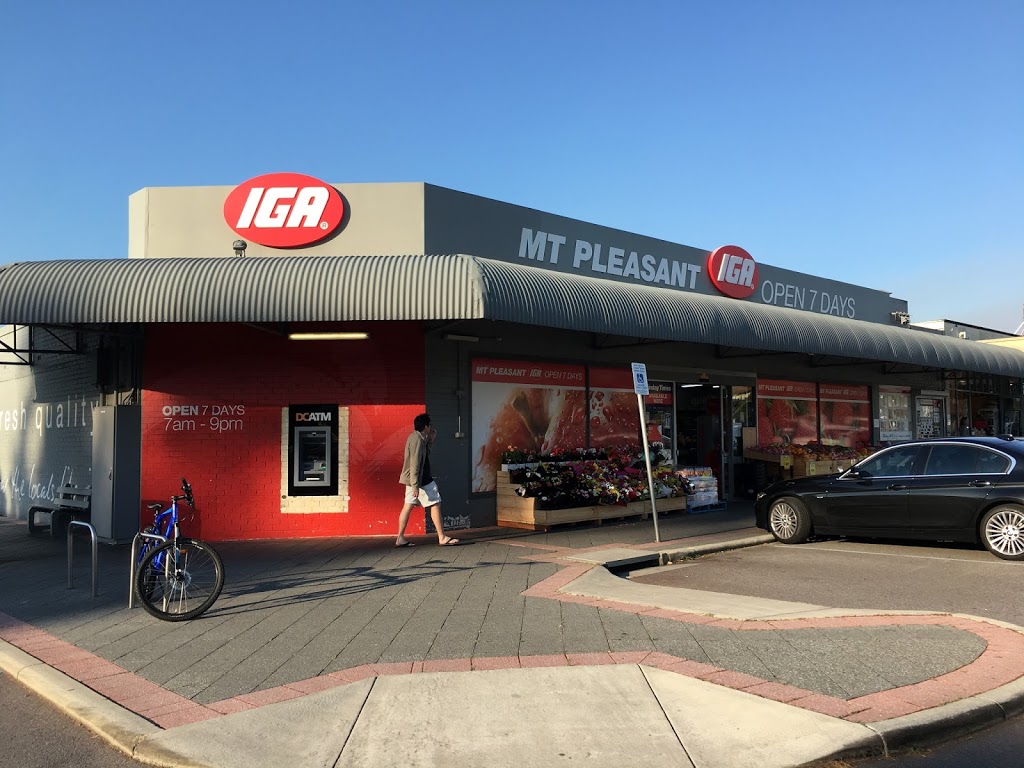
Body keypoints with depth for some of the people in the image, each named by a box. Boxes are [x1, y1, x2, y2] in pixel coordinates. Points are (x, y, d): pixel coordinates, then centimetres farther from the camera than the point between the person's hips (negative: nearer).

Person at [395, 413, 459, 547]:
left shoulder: (415, 438, 11)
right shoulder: (418, 440, -19)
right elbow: (415, 464, -23)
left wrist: (430, 440, 13)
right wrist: (415, 485, -26)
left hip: (413, 479, 10)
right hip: (420, 480, -10)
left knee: (408, 506, 8)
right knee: (435, 504, -4)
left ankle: (400, 538, 9)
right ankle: (442, 538, -1)